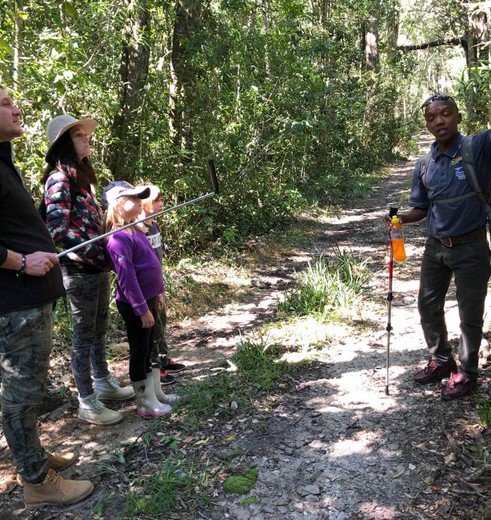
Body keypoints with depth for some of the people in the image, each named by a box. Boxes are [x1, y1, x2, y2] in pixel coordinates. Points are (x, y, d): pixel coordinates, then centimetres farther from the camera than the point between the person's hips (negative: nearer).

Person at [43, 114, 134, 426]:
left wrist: (107, 254, 8)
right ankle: (87, 403, 15)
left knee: (99, 330, 19)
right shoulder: (59, 179, -13)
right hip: (80, 270, -8)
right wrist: (99, 256, -20)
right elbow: (57, 230, -21)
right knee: (84, 336, 2)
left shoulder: (82, 176, 14)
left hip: (99, 267, 8)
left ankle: (103, 383, 35)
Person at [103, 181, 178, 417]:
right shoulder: (119, 237, -21)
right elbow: (127, 277, -24)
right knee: (139, 351, 4)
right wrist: (142, 309, -22)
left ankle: (155, 394, 32)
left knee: (148, 348, 18)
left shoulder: (137, 230, 8)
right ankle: (145, 403, 17)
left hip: (148, 299, 9)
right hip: (135, 305, -9)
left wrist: (158, 291, 17)